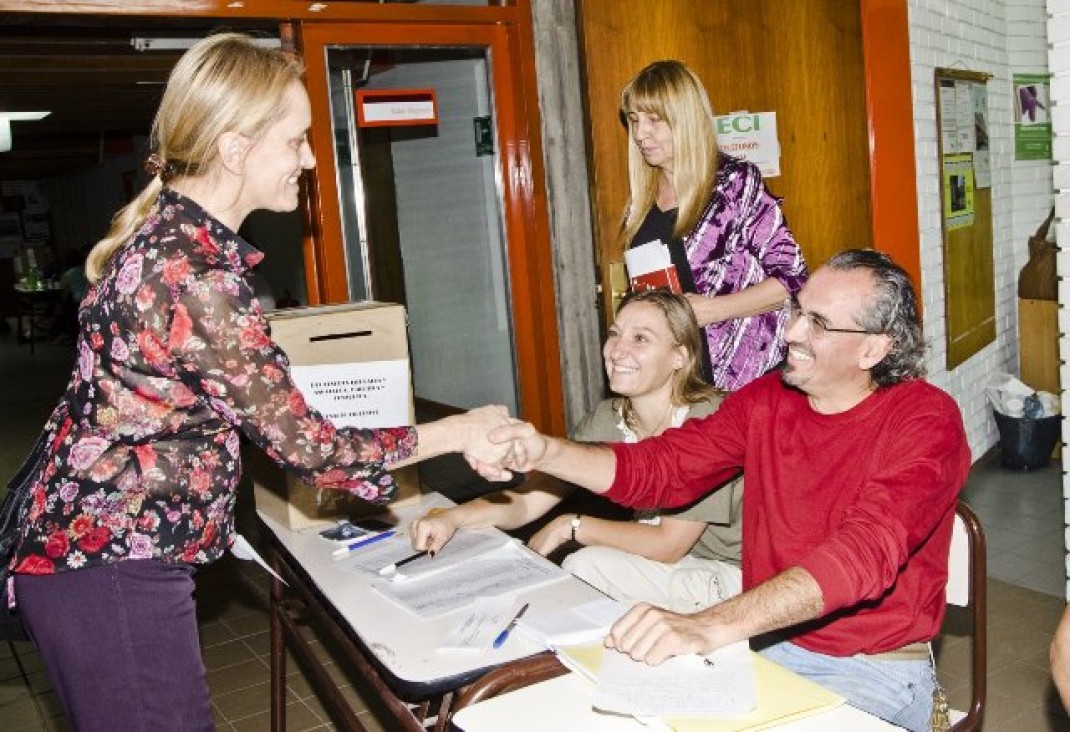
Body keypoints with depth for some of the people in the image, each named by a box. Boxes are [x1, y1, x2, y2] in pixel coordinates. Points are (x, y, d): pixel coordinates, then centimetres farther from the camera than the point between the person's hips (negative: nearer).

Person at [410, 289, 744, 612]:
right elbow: (527, 499, -8)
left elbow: (669, 544, -20)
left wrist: (571, 526, -14)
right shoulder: (606, 420, -5)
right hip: (666, 561, 5)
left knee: (586, 566, -20)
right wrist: (452, 518, -25)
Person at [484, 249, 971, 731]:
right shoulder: (765, 401, 2)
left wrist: (710, 627, -43)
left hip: (873, 672, -5)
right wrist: (544, 452, -19)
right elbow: (656, 469, -1)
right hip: (766, 644, 5)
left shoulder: (926, 421, -17)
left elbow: (864, 553, -31)